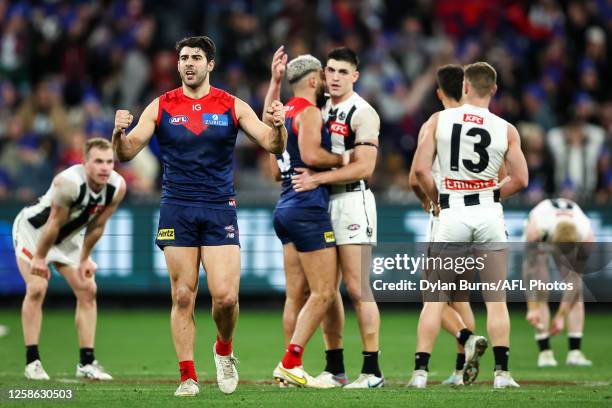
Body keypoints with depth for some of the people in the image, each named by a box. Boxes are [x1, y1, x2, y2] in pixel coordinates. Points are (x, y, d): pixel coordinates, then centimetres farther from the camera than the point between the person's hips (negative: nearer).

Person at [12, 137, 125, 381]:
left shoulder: (117, 187, -19)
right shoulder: (69, 183, -37)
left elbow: (97, 225, -6)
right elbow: (53, 224, -27)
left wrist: (84, 259, 0)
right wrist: (39, 258, -18)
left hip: (67, 237, 6)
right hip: (33, 229, -6)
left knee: (87, 290, -2)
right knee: (37, 289, -18)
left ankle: (87, 363, 2)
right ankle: (32, 361, -11)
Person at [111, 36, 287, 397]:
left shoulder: (233, 107, 4)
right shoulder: (161, 108, 5)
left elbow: (274, 146, 0)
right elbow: (126, 154, 2)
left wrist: (279, 126, -22)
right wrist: (120, 132, -20)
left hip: (220, 210, -1)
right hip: (177, 211, 1)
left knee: (225, 296, -10)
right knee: (183, 296, -1)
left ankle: (224, 350, 18)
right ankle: (188, 377, 5)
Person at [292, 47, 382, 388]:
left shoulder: (362, 113, -8)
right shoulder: (319, 108, 13)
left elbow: (364, 167, -15)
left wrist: (317, 178, -18)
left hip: (352, 200, -7)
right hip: (321, 202, 7)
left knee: (357, 288, -9)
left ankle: (372, 370, -7)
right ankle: (335, 369, 12)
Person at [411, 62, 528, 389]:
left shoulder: (439, 120, -1)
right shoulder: (506, 130, 0)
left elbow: (420, 169, -6)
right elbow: (520, 179, 0)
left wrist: (436, 199, 10)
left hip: (452, 214, 0)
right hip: (489, 214, 0)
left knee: (435, 297, 6)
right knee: (496, 299, 6)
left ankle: (420, 371, 1)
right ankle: (501, 372, 2)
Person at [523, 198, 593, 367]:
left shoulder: (586, 234, -38)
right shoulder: (536, 226, -44)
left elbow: (574, 278, -29)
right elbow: (531, 270, -36)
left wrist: (561, 316, -27)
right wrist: (532, 308, -37)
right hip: (540, 242, -1)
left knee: (577, 294, -14)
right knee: (541, 294, -17)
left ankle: (575, 352, -13)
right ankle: (544, 352, -16)